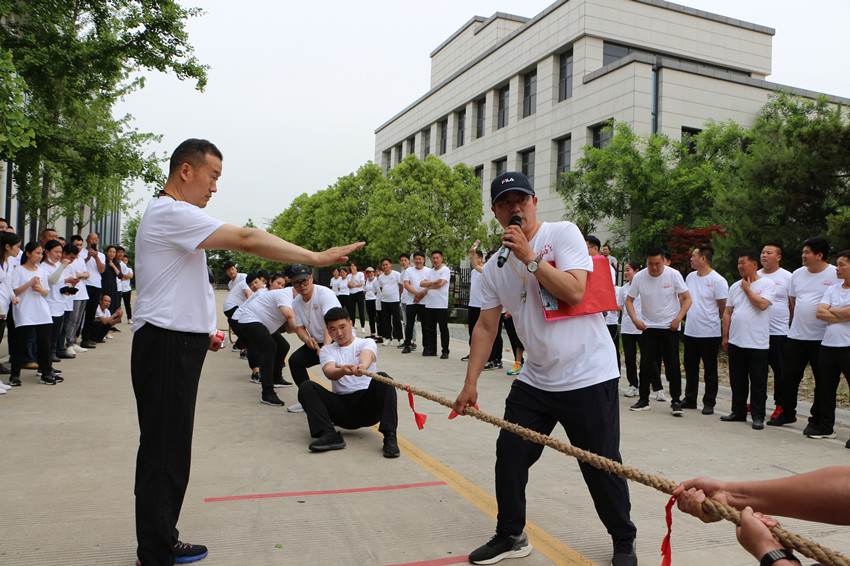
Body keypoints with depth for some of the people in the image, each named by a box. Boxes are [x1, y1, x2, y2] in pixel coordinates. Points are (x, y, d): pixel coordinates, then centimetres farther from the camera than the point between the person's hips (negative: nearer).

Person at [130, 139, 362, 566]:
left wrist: (200, 331, 17)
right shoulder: (172, 212, -14)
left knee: (169, 449, 15)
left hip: (176, 343, 11)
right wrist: (317, 258, -22)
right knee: (163, 451, -3)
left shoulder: (168, 215, 21)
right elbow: (248, 240, -23)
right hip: (166, 345, -11)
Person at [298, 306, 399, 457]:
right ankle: (330, 435, -31)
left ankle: (389, 437, -37)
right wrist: (342, 370, -34)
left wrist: (363, 365, -43)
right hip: (341, 403, 2)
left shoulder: (367, 343, 10)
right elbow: (329, 372, -8)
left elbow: (367, 355, -17)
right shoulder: (327, 350, 15)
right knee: (305, 387, -16)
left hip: (368, 405, -2)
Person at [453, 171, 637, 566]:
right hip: (535, 380, 5)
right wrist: (470, 384, 5)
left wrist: (529, 257, -20)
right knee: (510, 454, 6)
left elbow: (574, 291, -20)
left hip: (588, 375, -5)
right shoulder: (495, 266, 7)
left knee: (601, 467, 3)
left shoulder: (563, 234, -7)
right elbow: (486, 326, 8)